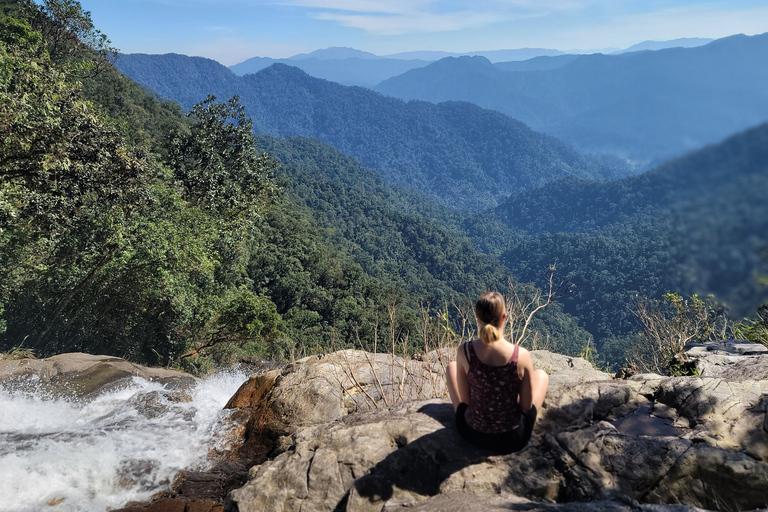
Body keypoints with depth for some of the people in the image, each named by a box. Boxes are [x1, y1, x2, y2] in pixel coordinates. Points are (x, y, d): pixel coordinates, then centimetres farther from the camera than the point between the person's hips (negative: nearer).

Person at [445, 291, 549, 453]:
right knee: (541, 374, 23)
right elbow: (527, 406, -10)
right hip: (512, 440, -1)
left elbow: (465, 400, -8)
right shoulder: (521, 355, -22)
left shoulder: (464, 351, -19)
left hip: (472, 433, 1)